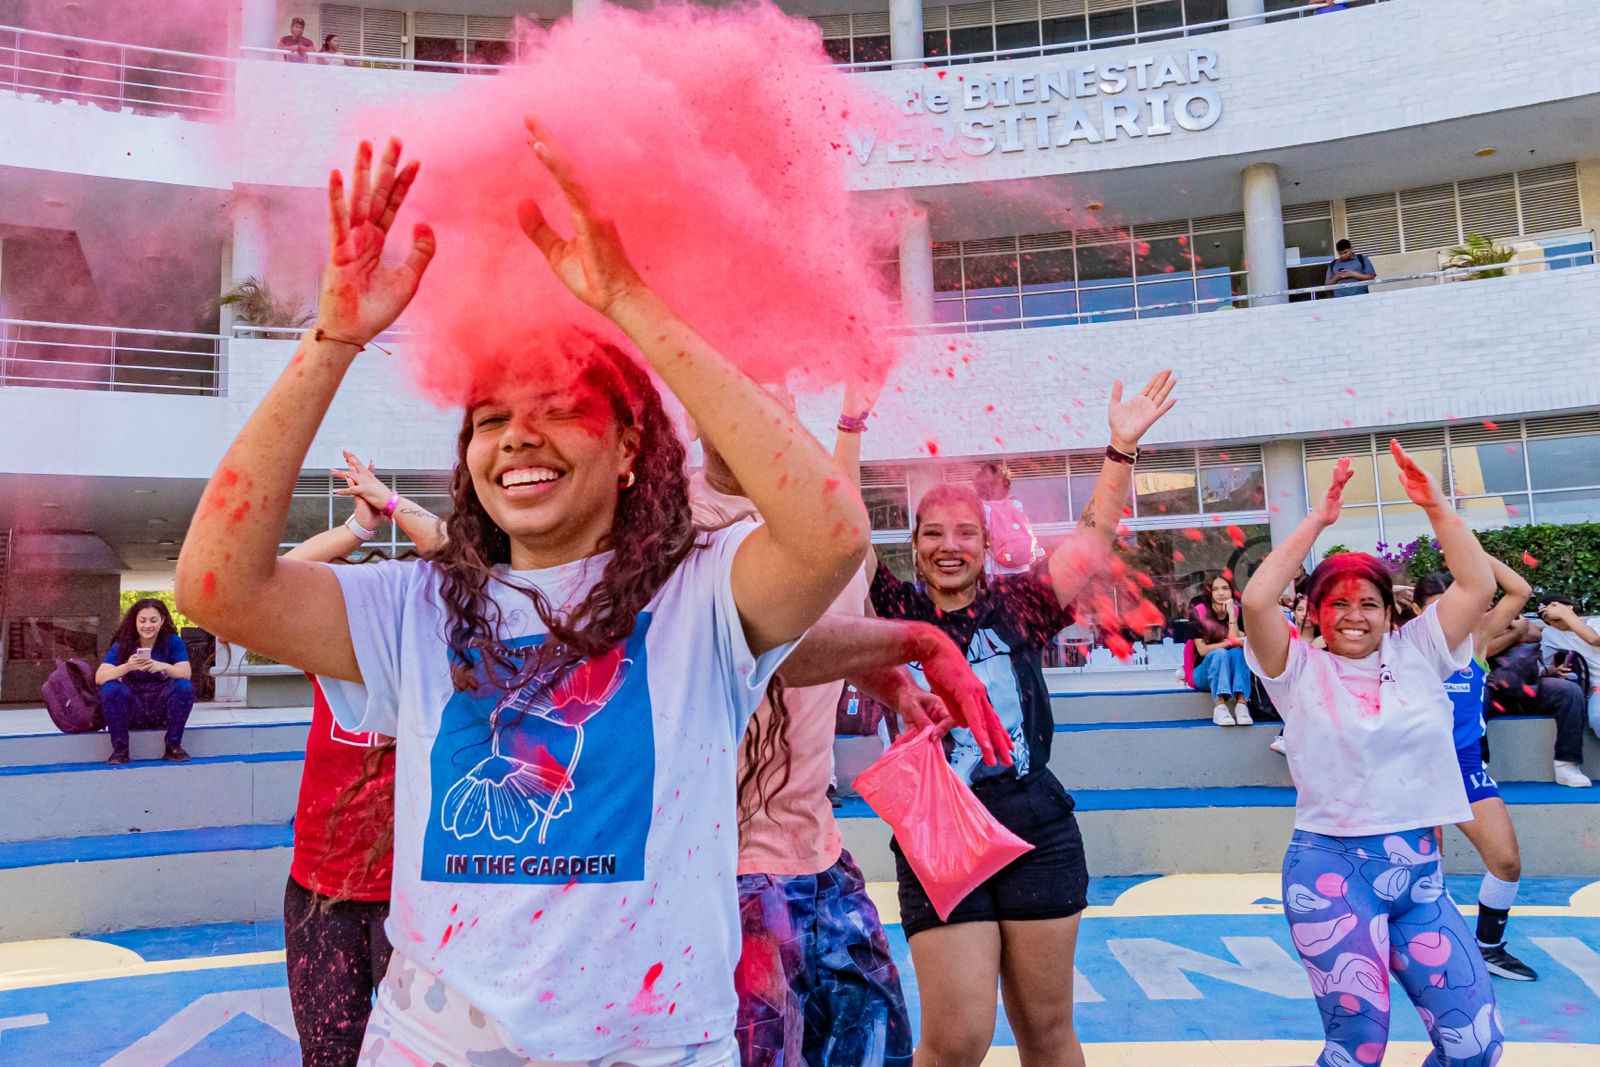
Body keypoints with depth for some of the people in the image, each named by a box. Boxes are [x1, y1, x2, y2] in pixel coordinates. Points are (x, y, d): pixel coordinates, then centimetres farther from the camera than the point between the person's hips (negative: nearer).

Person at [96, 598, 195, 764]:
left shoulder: (173, 642, -3)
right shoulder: (122, 644, -3)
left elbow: (186, 674, -15)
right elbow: (99, 677, -15)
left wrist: (164, 667, -35)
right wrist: (127, 666, -34)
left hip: (162, 709, 0)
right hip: (132, 711, 0)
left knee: (184, 687, -26)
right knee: (110, 688, -25)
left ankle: (173, 747, -15)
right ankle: (120, 749, -16)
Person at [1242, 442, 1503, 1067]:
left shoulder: (1417, 654, 8)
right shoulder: (1301, 671, -1)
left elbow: (1479, 587, -1)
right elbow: (1256, 602, -16)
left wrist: (1434, 506, -6)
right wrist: (1317, 521, -13)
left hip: (1419, 871, 4)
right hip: (1331, 868, -3)